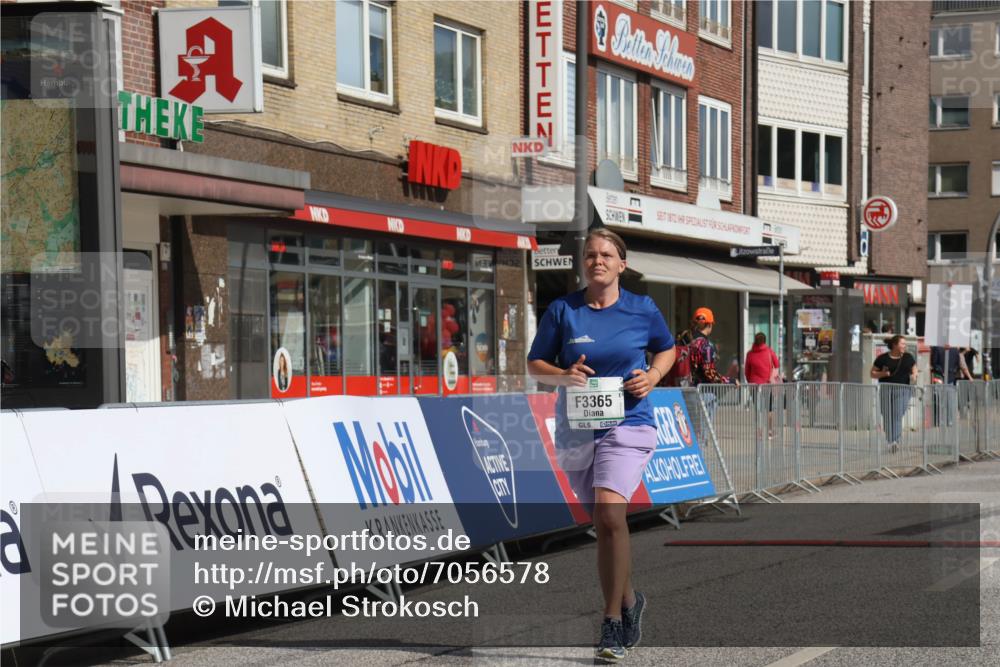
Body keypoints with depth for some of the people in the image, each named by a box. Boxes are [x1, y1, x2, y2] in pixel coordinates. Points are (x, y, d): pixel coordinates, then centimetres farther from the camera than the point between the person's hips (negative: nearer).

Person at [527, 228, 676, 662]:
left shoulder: (642, 310, 1)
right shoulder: (562, 310, 2)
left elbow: (667, 348, 18)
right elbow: (535, 364, 7)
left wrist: (653, 375, -2)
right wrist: (563, 376, -13)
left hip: (627, 426, -3)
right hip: (575, 429, 3)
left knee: (609, 513, -22)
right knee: (601, 524, 12)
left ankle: (613, 624, -14)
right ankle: (629, 601, 37)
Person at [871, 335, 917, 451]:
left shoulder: (908, 357, 10)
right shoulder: (883, 358, 4)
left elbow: (914, 369, 21)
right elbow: (873, 373, 8)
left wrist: (914, 376, -2)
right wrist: (882, 374, -12)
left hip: (902, 390, 0)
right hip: (886, 389, 0)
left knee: (898, 415, -14)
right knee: (888, 417, 3)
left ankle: (895, 441, -19)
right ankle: (890, 442, 15)